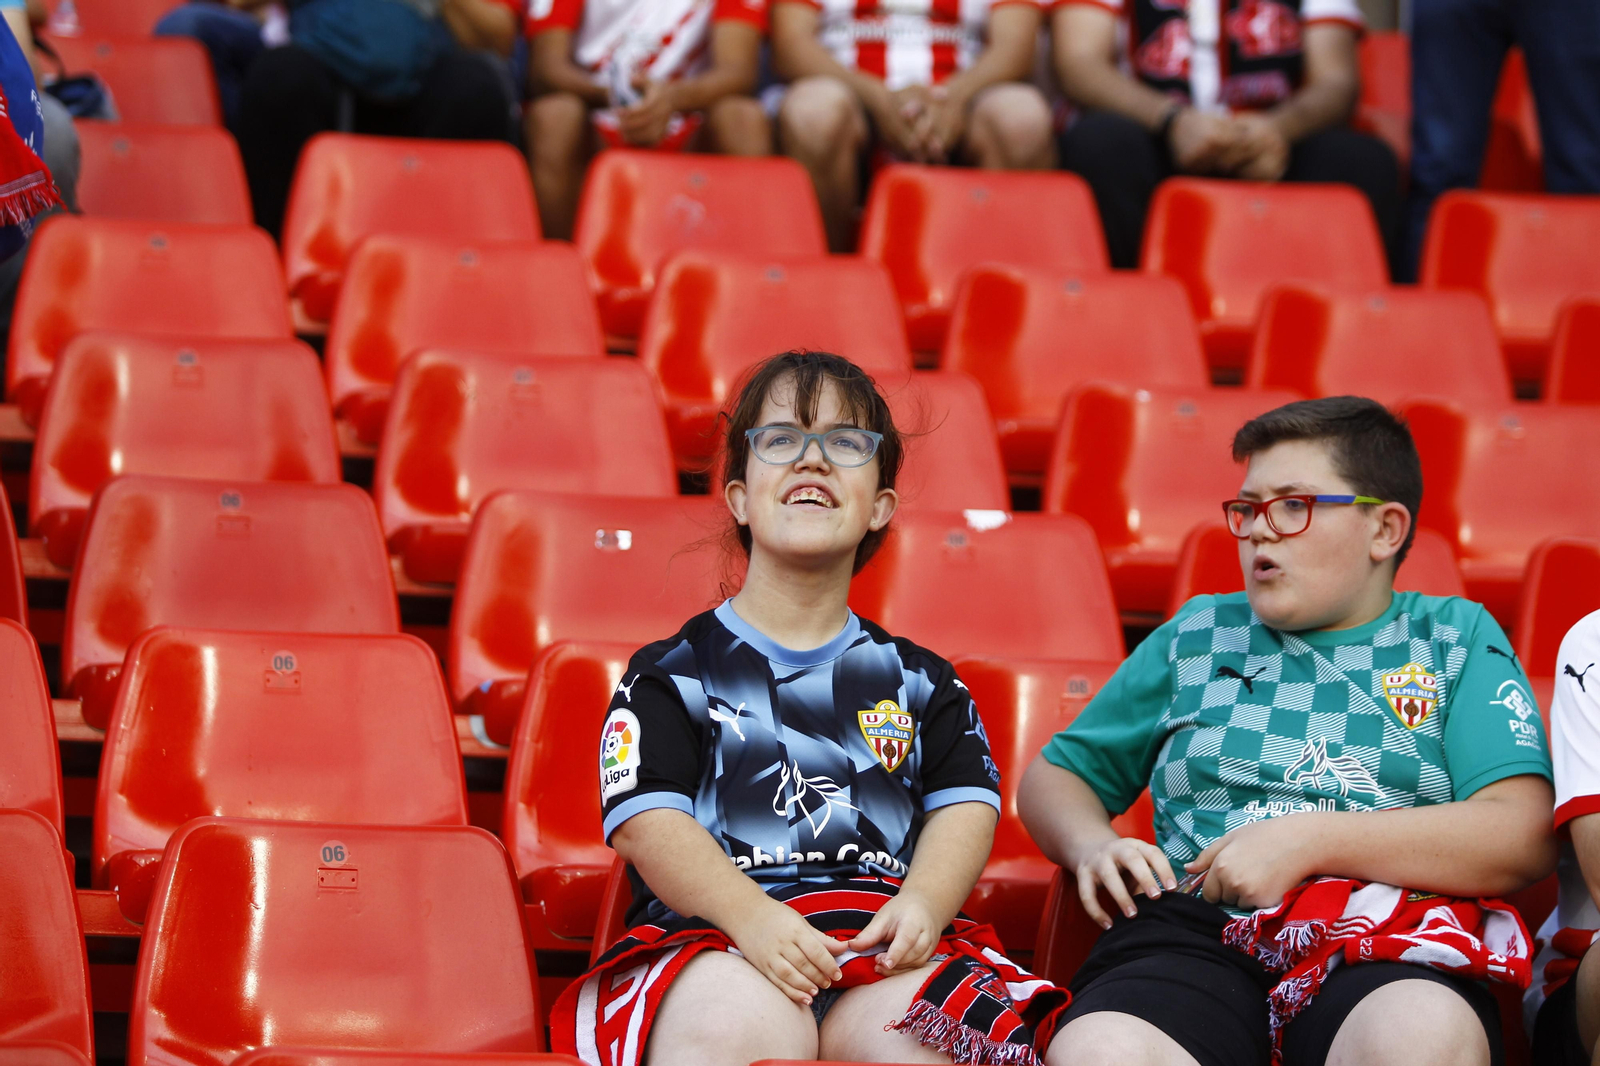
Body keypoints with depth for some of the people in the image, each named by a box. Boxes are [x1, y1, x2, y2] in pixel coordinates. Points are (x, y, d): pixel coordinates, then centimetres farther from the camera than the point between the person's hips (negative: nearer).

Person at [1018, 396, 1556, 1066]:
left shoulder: (1456, 639, 17)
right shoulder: (1196, 636, 26)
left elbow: (1523, 838, 1)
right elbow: (1053, 777, 33)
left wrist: (1308, 841, -6)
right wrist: (1092, 846, 7)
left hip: (1387, 954, -1)